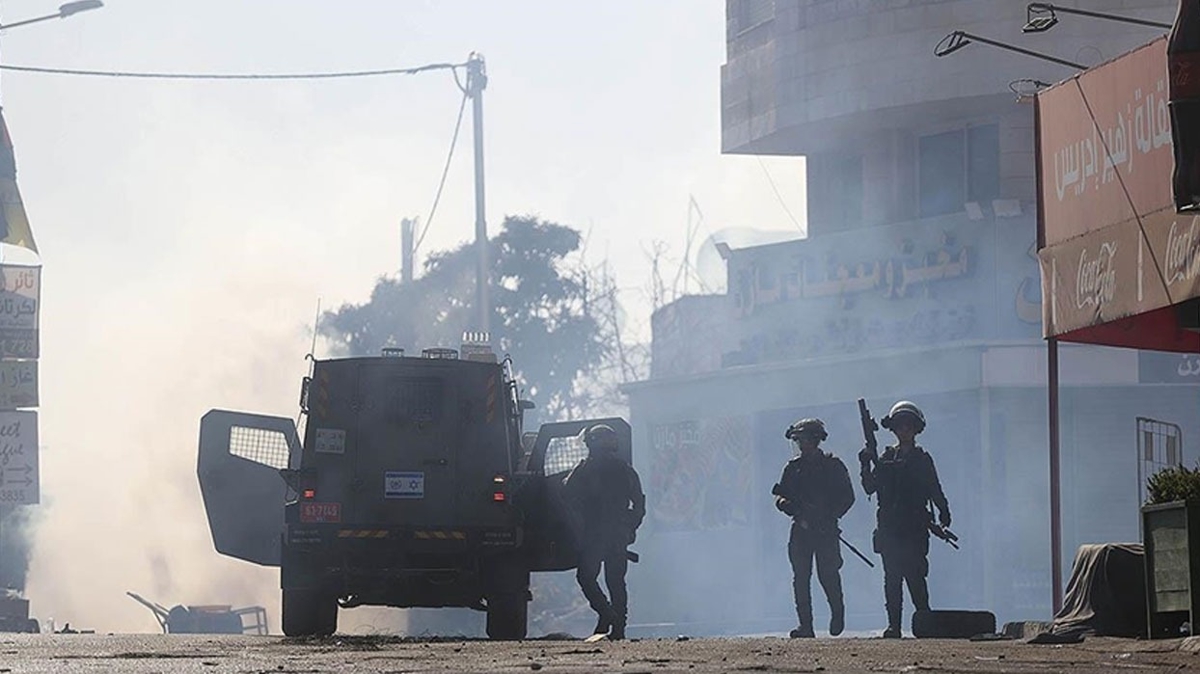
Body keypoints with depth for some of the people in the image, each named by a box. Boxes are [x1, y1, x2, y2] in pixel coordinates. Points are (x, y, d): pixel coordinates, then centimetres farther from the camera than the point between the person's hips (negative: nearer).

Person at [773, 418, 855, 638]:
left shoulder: (833, 465, 2)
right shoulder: (793, 467, 12)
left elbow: (847, 497, 0)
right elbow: (780, 497, 12)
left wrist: (829, 516, -13)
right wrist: (787, 505, -12)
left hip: (826, 529, -3)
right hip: (800, 529, 4)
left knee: (827, 575, -7)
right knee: (801, 577, -3)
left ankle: (837, 612, 20)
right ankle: (805, 624, -1)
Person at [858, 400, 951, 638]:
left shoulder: (922, 459, 5)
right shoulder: (886, 457, 14)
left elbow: (934, 490, 3)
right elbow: (870, 487, 7)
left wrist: (943, 512, -8)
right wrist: (866, 465, -8)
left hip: (914, 529, -4)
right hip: (888, 528, 4)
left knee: (915, 576, -11)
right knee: (892, 578, 2)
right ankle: (894, 625, 3)